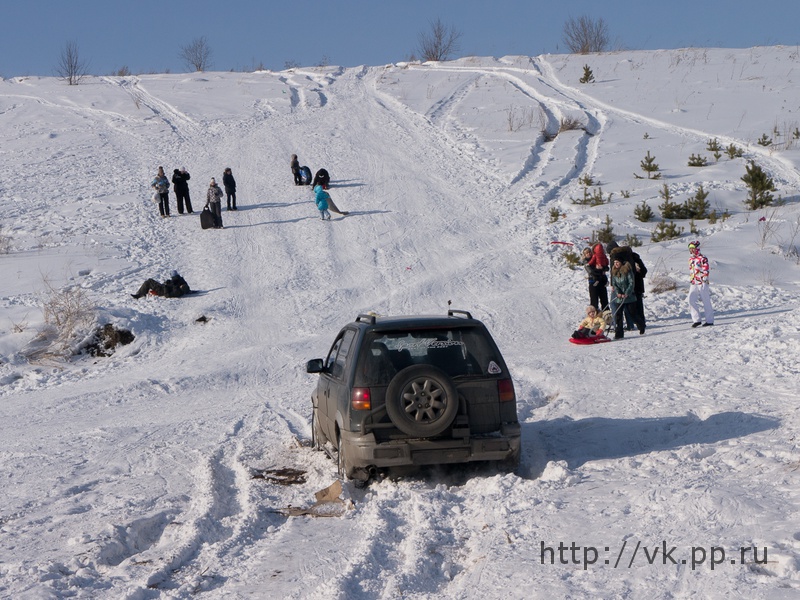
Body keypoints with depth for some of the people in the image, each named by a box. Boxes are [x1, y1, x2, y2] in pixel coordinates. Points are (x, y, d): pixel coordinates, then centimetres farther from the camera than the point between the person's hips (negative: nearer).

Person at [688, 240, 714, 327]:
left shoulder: (702, 259, -7)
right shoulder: (690, 259, 16)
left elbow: (706, 271, -11)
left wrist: (704, 281, -17)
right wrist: (690, 281, 22)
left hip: (702, 283, -7)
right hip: (693, 284, 7)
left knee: (706, 302, -1)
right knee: (691, 300, -6)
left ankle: (709, 321, 7)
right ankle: (696, 320, -1)